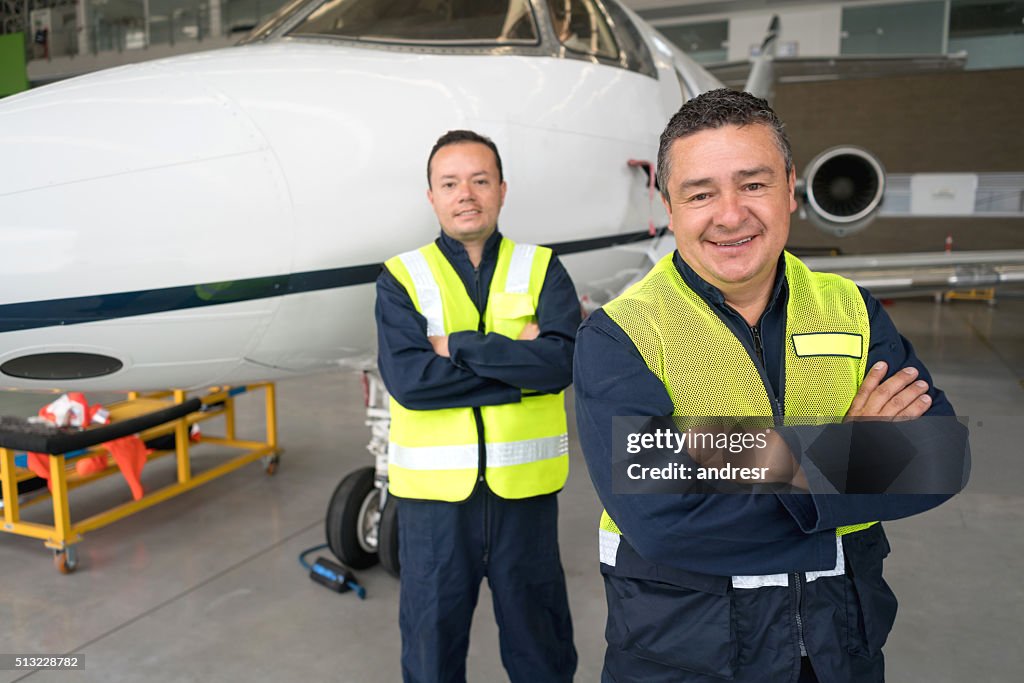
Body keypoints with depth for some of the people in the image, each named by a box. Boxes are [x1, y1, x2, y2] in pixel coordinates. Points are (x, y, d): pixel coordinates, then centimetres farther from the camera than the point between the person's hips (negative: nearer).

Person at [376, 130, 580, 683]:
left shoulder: (541, 269, 3)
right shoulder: (401, 278, 1)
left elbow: (564, 359, -14)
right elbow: (406, 379, -15)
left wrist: (459, 346, -16)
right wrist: (519, 362, -15)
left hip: (524, 487, 1)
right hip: (433, 489, 0)